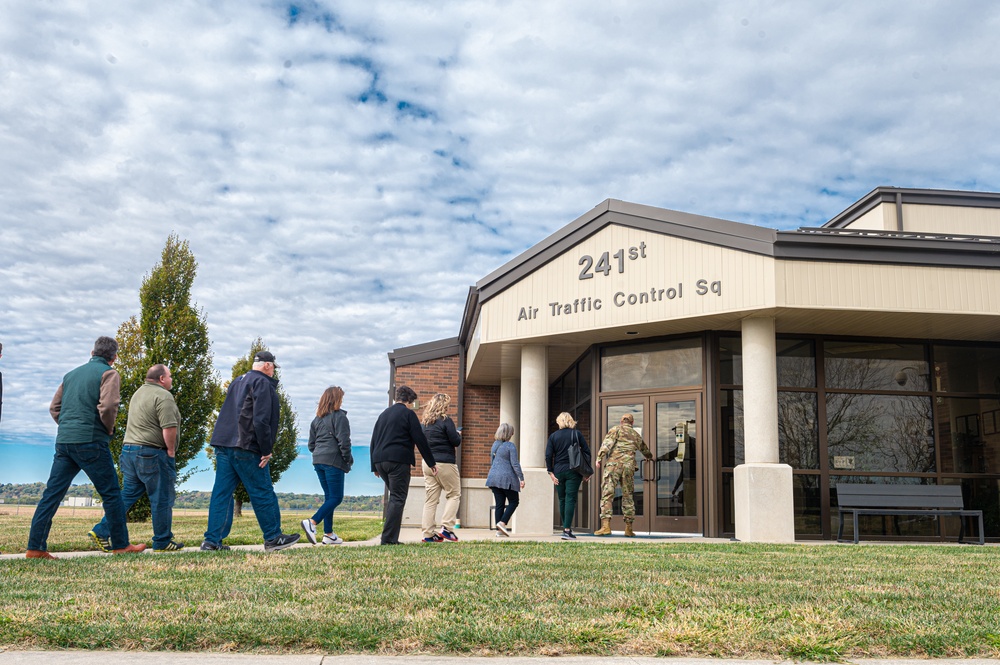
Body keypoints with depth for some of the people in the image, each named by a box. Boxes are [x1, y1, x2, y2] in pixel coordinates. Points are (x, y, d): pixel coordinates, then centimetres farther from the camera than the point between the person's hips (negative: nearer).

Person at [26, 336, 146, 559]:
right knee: (111, 494, 2)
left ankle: (35, 547, 6)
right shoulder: (108, 374, -3)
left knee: (51, 494, 7)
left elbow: (54, 407, 18)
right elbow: (107, 406, -17)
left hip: (63, 440, 7)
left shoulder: (72, 374, 18)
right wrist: (109, 429, -1)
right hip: (90, 441, -6)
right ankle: (121, 545, 7)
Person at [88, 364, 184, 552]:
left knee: (128, 495, 14)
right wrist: (171, 451, -9)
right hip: (152, 454, -9)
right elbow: (169, 427, -21)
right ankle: (162, 542, 8)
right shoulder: (163, 396, -12)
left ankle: (101, 531, 6)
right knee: (162, 499, 1)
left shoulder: (139, 393, 19)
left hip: (129, 450, 9)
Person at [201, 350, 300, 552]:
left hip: (223, 445, 8)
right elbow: (261, 420, -17)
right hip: (247, 448, -8)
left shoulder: (237, 382, 20)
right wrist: (266, 450, -13)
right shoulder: (262, 383, -8)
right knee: (263, 493, 1)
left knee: (222, 493, 7)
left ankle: (212, 540, 5)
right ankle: (273, 538, 9)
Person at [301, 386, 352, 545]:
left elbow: (311, 444, 16)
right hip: (334, 461, -8)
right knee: (336, 497, -3)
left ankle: (328, 534, 11)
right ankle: (312, 523, -19)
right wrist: (349, 459, -3)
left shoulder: (317, 419, 15)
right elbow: (344, 441, -13)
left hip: (318, 461, 8)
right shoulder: (339, 416, -6)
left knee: (329, 497, 13)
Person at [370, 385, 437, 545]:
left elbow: (374, 441, 20)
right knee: (398, 499, -2)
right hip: (398, 460, -7)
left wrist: (374, 466, 23)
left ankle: (389, 536, 15)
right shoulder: (408, 413, 0)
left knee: (394, 496, 19)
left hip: (380, 460, 7)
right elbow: (420, 440, -5)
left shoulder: (383, 414, 20)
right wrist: (431, 463, 0)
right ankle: (389, 538, -9)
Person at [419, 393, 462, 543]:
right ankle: (447, 527, -4)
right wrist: (459, 435, 10)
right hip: (444, 463, -6)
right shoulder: (445, 420, -10)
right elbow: (456, 442, -12)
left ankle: (429, 533, 5)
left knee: (431, 498, 6)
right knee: (454, 494, 6)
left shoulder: (424, 422, 10)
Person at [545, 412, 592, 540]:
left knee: (562, 500, 14)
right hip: (574, 471, -1)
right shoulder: (577, 434, 1)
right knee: (570, 499, -4)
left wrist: (551, 472, 0)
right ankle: (567, 530, -13)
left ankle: (566, 528, 22)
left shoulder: (553, 436, 3)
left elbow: (548, 455, -3)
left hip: (558, 471, 2)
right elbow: (586, 451, 0)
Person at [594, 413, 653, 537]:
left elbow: (607, 443, -8)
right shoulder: (636, 435, 24)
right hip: (629, 466, 4)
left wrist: (599, 458, -13)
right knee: (628, 497, 13)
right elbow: (645, 450, 42)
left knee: (607, 495, -8)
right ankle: (629, 529, 13)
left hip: (613, 464, -4)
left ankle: (606, 526, -20)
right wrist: (649, 457, 64)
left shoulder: (616, 429, 9)